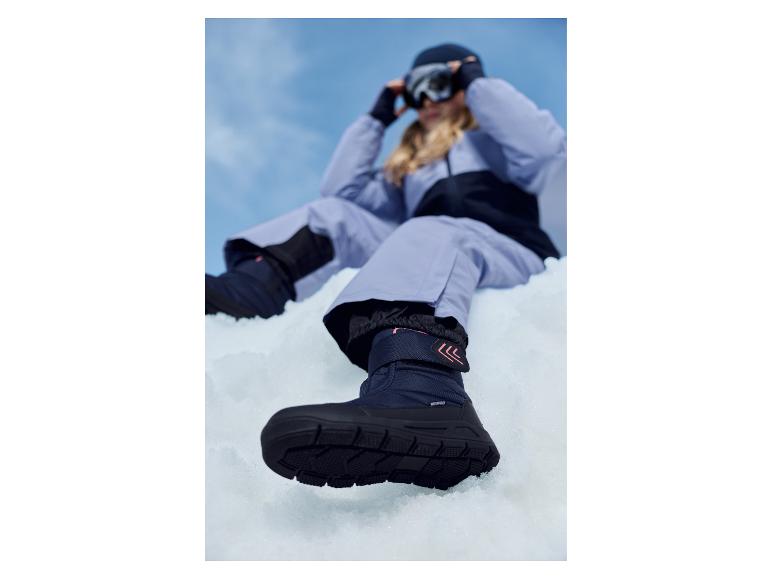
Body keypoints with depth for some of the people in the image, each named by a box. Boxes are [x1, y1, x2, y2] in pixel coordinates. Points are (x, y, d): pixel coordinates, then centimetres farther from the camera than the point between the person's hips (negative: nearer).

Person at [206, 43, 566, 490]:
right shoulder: (411, 163, 35)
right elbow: (342, 190, 21)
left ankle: (417, 395, -69)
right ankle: (240, 293, -35)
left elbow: (546, 146, -3)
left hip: (513, 258, -5)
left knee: (431, 234, -37)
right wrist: (378, 117, 25)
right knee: (332, 214, -5)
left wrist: (478, 83, 6)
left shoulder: (495, 137, 21)